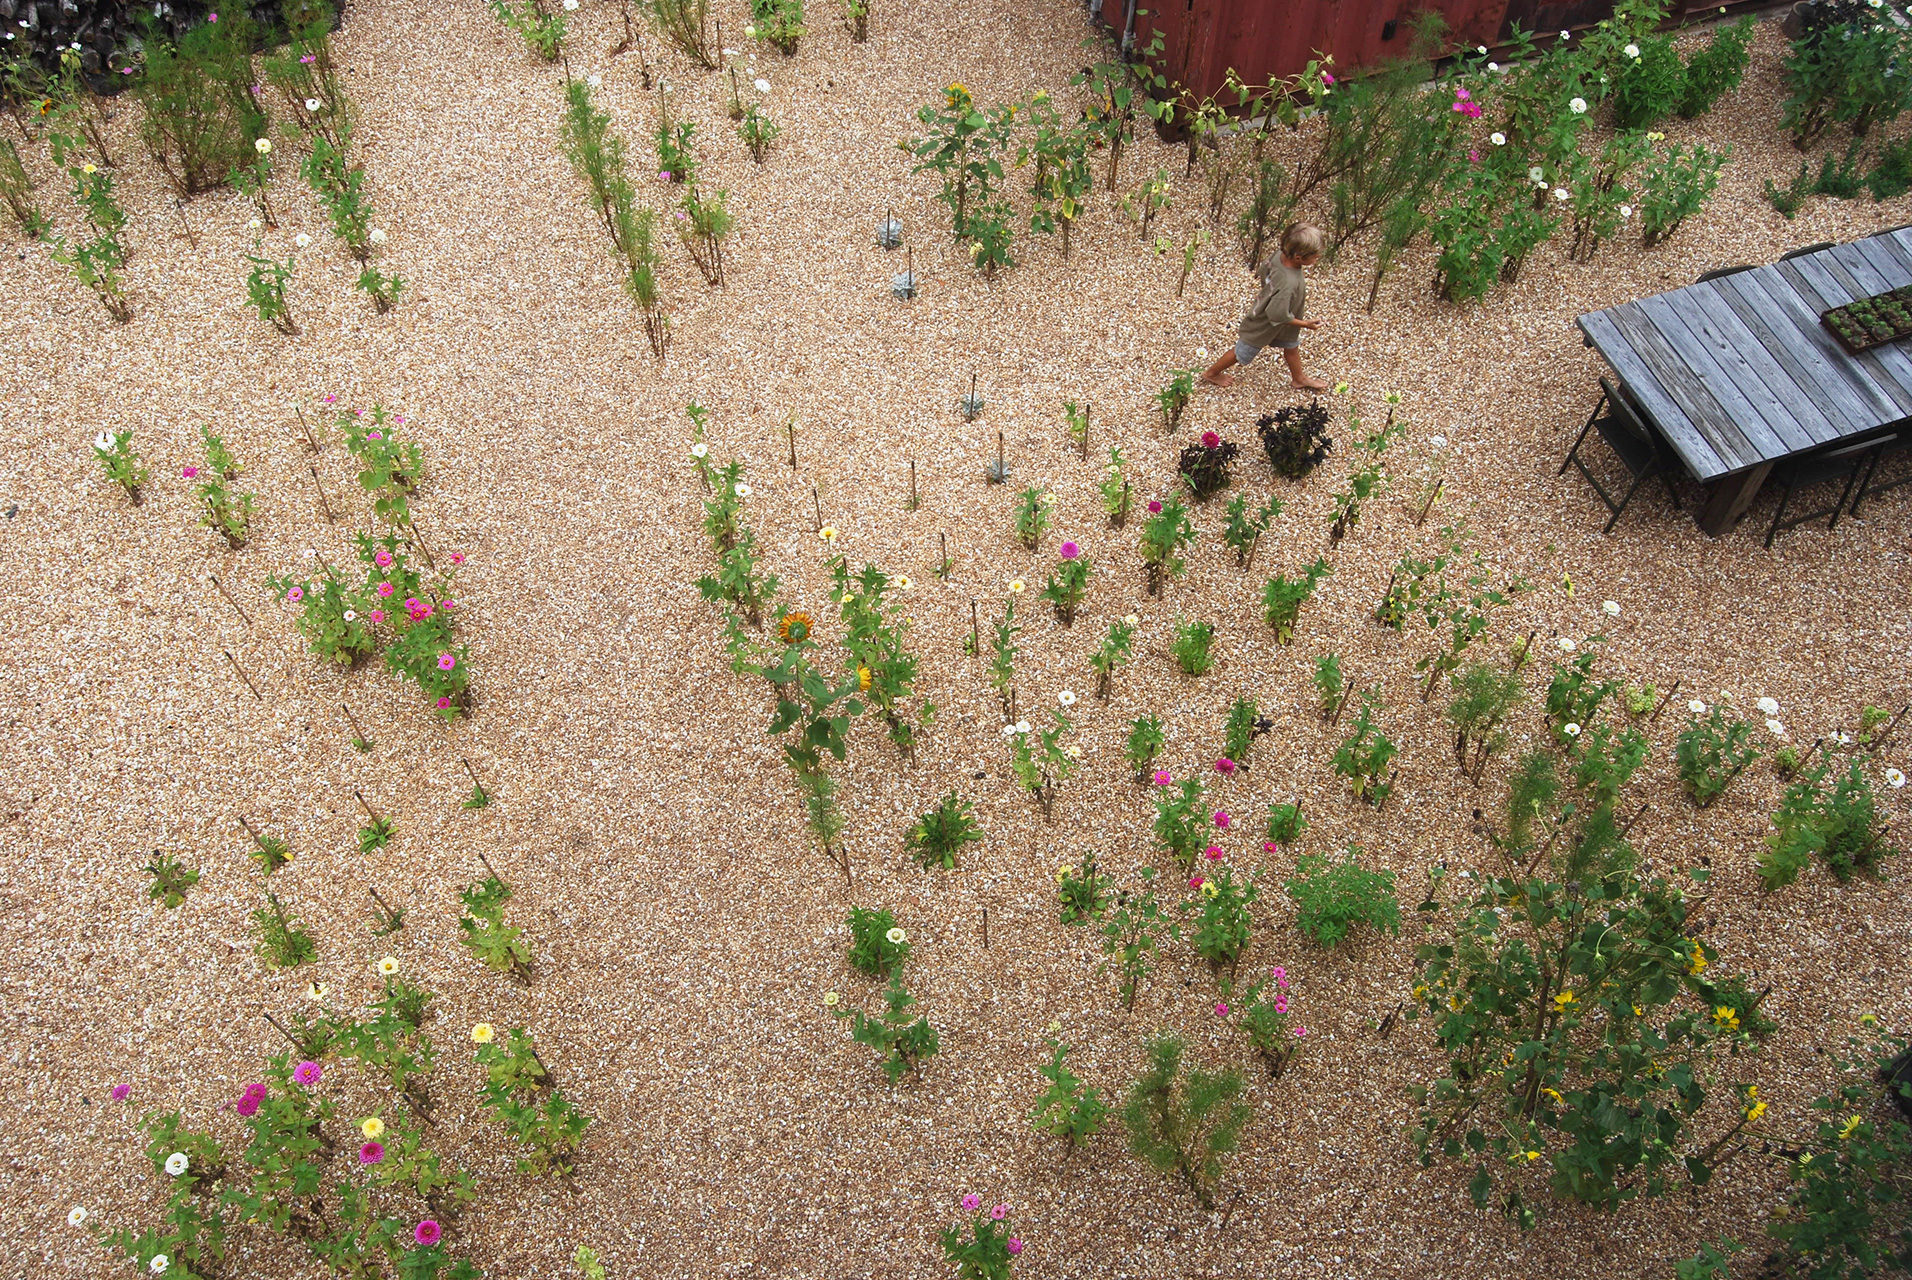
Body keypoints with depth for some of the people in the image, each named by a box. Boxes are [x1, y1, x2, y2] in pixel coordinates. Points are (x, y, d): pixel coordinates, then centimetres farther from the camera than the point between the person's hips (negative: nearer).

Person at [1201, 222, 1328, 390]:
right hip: (1262, 326, -8)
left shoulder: (1281, 256, -22)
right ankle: (1211, 373, 41)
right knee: (1243, 353, 18)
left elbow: (1264, 271, -2)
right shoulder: (1289, 284, -46)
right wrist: (1304, 324, -23)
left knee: (1291, 346, 27)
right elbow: (1277, 315, -38)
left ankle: (1299, 379, 52)